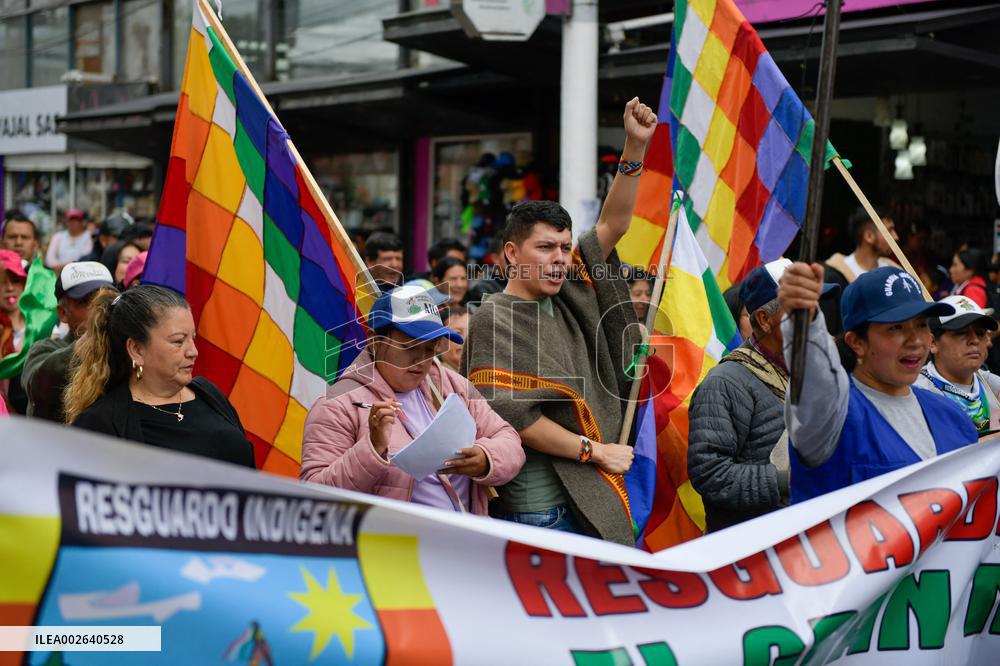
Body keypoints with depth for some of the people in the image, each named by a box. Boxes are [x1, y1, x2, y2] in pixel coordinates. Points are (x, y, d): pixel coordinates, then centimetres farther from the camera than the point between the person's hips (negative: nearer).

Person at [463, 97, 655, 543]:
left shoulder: (569, 296, 11)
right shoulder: (494, 321, -9)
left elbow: (612, 225, 13)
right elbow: (509, 413, -17)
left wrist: (635, 147, 4)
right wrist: (595, 451, -12)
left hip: (590, 501, 7)